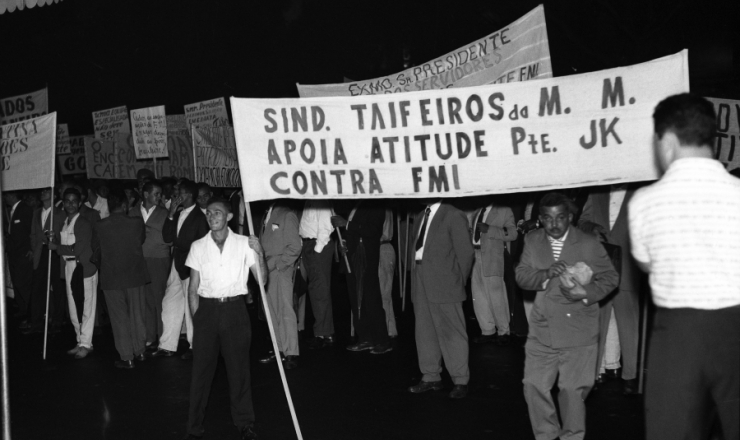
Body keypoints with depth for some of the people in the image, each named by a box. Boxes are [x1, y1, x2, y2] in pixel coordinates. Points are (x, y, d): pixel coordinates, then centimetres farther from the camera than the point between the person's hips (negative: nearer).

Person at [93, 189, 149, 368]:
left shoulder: (99, 226, -11)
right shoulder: (137, 223, -11)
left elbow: (96, 251, 3)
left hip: (111, 277, -1)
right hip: (134, 275, 1)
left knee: (119, 318, 8)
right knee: (137, 315, 17)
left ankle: (127, 357, 12)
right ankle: (139, 351, 28)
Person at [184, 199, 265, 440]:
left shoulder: (244, 243, 0)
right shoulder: (198, 246, 4)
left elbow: (261, 279, -5)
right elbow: (193, 288, 7)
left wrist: (259, 253, -19)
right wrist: (197, 318, 0)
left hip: (234, 309, -1)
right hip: (207, 309, 1)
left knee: (239, 366, 4)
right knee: (201, 368, 4)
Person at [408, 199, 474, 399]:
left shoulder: (453, 216, -5)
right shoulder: (420, 217, 16)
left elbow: (466, 252, -6)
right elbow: (417, 249, 14)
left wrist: (457, 282, -3)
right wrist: (416, 276, 5)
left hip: (443, 285, -7)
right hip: (421, 285, 7)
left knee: (451, 333, -1)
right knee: (425, 332, 11)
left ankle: (460, 381, 8)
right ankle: (431, 377, 22)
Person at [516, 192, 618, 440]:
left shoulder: (589, 244, -4)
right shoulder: (532, 241, 5)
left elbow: (610, 278, 1)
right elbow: (521, 275, 0)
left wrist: (586, 293, -16)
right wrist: (546, 274, -19)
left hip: (578, 333, -3)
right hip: (542, 331, 3)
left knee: (573, 390, -1)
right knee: (534, 386, 3)